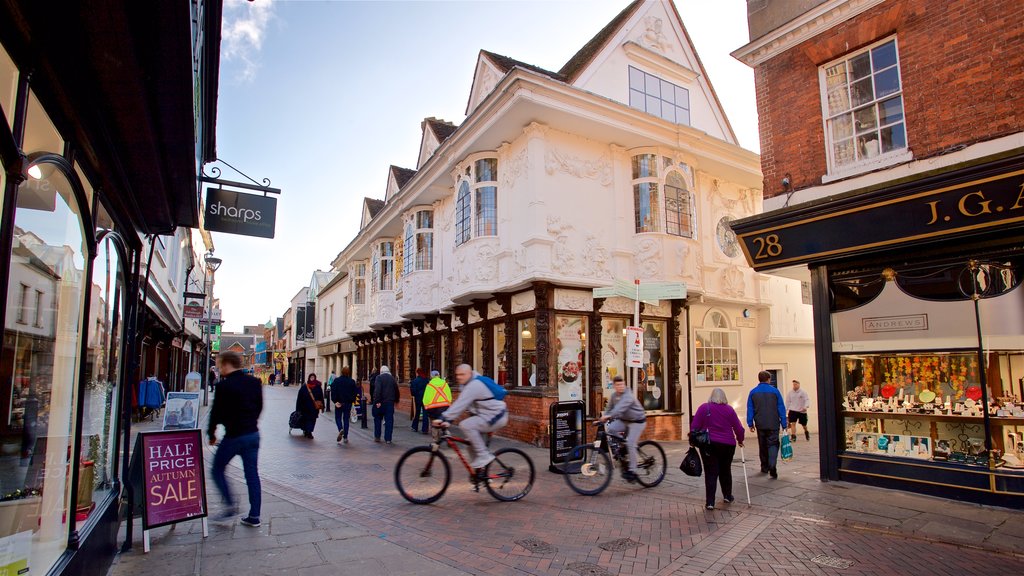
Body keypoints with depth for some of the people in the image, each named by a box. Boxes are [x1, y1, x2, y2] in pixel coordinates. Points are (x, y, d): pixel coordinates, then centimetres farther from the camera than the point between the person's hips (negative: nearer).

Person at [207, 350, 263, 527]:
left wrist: (211, 434, 6)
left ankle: (231, 506, 7)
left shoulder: (224, 386, -13)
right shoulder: (254, 383, 5)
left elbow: (216, 412, -8)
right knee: (252, 474, 10)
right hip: (253, 434, 6)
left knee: (217, 470, 15)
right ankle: (254, 516, 12)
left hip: (234, 436, -6)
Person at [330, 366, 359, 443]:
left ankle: (340, 429, -18)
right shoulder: (352, 382, 0)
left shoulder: (336, 380, -4)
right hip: (348, 403, 2)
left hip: (339, 402, -2)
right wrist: (352, 400, 13)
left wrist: (335, 401, -9)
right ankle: (345, 437, 8)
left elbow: (333, 391, -10)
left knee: (338, 417, 12)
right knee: (346, 419, 9)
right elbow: (355, 392, 2)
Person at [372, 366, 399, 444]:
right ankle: (388, 439, 1)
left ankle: (377, 437, 20)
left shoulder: (379, 377, -6)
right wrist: (396, 400, 25)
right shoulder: (392, 378, 7)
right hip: (390, 402, 3)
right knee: (389, 420, 4)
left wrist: (377, 401, -20)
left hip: (380, 402, -2)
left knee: (378, 419, 15)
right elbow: (396, 390, 13)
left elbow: (377, 390, -18)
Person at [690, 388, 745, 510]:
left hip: (708, 445, -1)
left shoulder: (704, 408, -3)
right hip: (727, 445, 1)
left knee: (710, 472, 1)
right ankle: (727, 496, 33)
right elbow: (738, 428, 3)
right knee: (725, 470, 20)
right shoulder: (729, 409, 1)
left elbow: (694, 426, -6)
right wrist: (740, 440, 20)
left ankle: (710, 502, -3)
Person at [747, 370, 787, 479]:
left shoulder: (753, 392, 2)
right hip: (773, 424, -2)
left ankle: (765, 467, 22)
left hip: (760, 425, 2)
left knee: (762, 445, 14)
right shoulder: (775, 391, -3)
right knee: (773, 444, 0)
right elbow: (781, 408, -2)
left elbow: (750, 409, 2)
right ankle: (772, 466, -20)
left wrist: (750, 424, 7)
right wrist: (784, 424, 2)